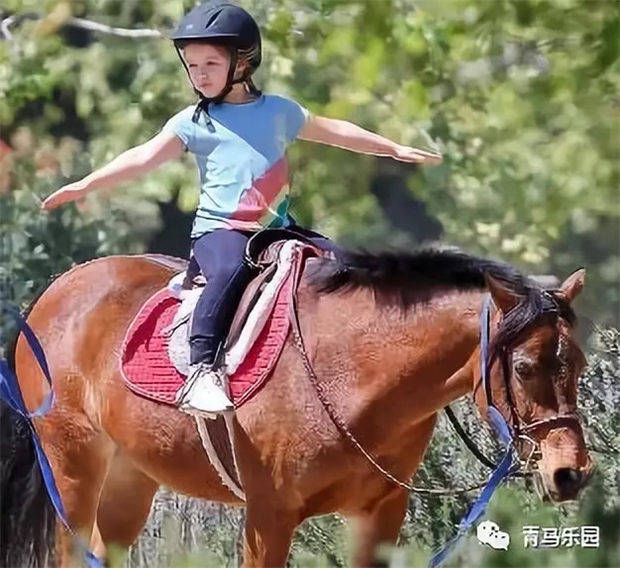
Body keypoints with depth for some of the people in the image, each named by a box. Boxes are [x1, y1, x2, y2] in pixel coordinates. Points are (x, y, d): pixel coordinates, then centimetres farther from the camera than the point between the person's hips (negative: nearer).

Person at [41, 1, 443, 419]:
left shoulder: (279, 111, 12)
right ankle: (202, 369, -43)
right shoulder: (193, 123, 2)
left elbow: (333, 131, 23)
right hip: (219, 231, -5)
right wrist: (87, 184, -20)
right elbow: (146, 157, -7)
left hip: (277, 228, 5)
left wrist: (395, 149, 29)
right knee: (233, 267, -36)